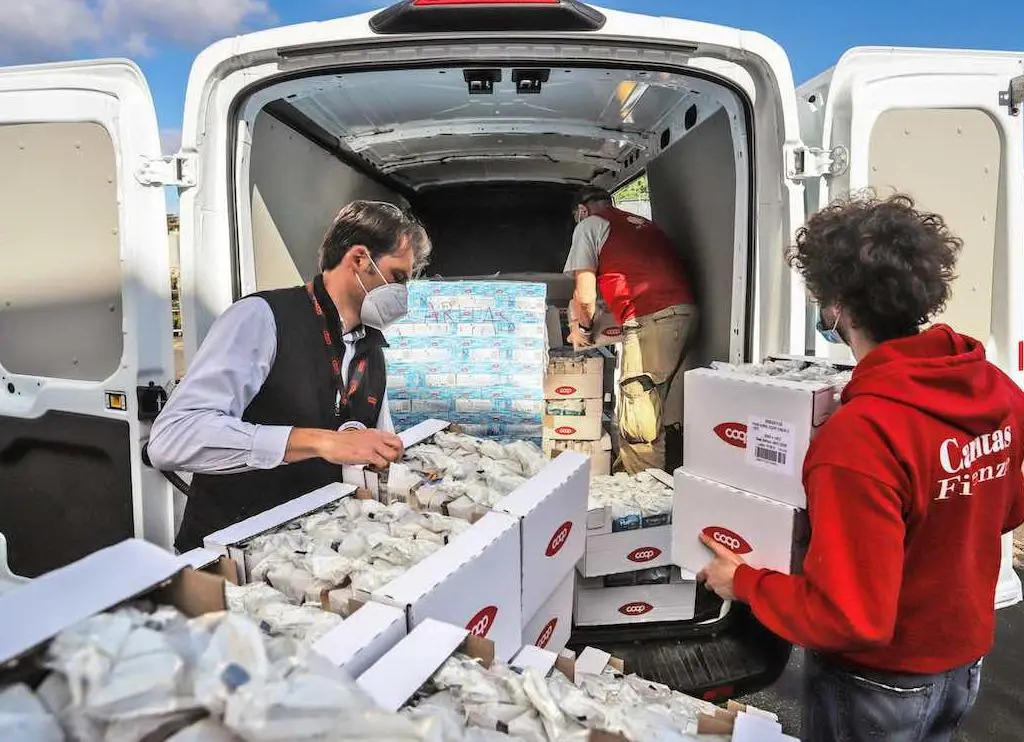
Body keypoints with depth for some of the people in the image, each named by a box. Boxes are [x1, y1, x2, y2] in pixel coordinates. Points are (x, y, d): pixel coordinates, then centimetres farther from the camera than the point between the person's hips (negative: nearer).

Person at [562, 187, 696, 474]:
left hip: (650, 318, -8)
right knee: (669, 407, 14)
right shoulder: (644, 224, 29)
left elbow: (585, 294, 4)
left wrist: (582, 328, 21)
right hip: (686, 310, 8)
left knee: (637, 403, -3)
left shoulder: (588, 226, 9)